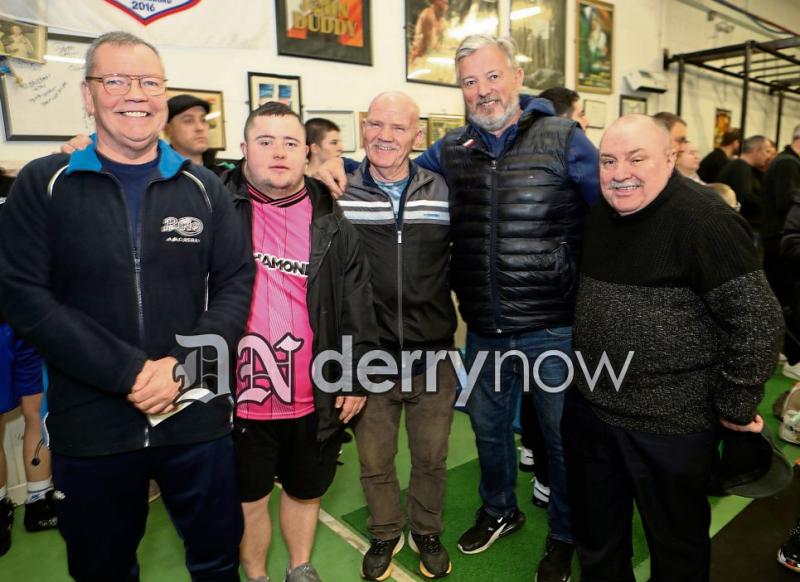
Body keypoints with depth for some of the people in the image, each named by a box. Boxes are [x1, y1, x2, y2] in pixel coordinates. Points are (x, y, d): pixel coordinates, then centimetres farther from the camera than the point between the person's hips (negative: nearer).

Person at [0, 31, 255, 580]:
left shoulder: (203, 187, 4)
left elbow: (236, 285, 0)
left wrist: (181, 367, -14)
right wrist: (130, 372, -17)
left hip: (197, 414, 1)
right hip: (89, 424, 0)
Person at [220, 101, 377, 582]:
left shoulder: (332, 224, 0)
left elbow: (357, 309, 1)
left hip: (316, 398, 2)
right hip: (241, 396, -1)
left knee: (306, 491, 21)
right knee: (249, 498, 18)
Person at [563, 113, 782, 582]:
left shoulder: (703, 220, -18)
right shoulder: (597, 214, 4)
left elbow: (758, 318, -18)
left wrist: (735, 405, -14)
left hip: (670, 421, -6)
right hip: (588, 407, 7)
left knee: (677, 544, 17)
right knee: (596, 534, 24)